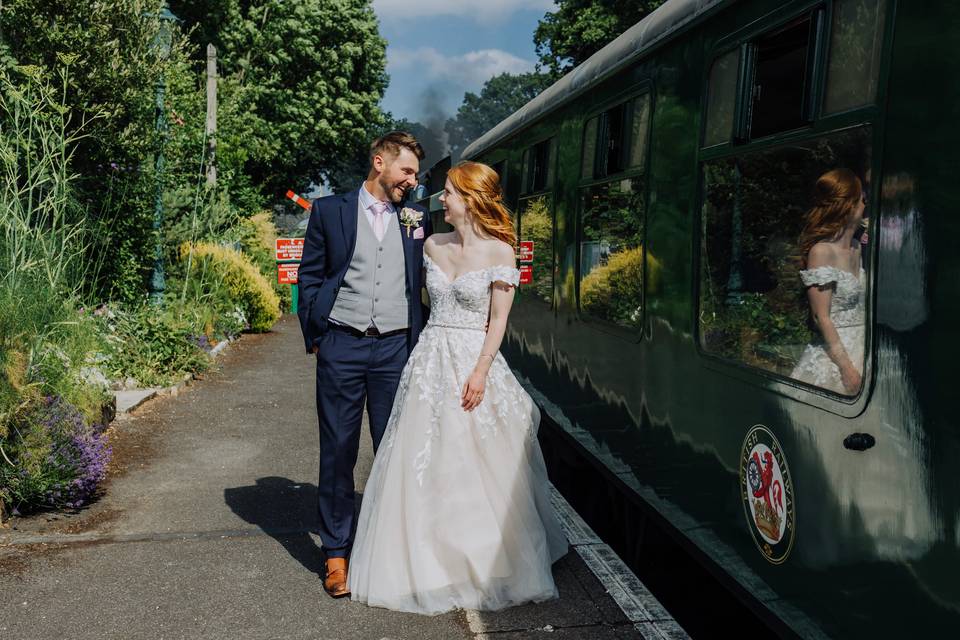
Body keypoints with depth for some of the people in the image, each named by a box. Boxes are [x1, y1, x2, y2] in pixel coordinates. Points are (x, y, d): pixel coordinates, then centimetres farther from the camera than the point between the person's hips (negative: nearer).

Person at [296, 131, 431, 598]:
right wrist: (314, 337, -1)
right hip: (342, 348, -2)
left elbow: (429, 281, 13)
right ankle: (336, 552, 17)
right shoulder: (329, 211, 4)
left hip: (396, 349, 2)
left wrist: (422, 345, 4)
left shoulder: (417, 221, 10)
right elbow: (309, 276, 5)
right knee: (338, 452, 5)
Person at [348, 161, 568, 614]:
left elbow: (498, 319, -8)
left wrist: (481, 371, -15)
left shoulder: (498, 251, -6)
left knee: (478, 470, 2)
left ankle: (488, 564, 19)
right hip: (430, 361, 5)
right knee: (424, 467, 7)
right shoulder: (433, 246, 8)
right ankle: (429, 562, 21)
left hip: (473, 362, -5)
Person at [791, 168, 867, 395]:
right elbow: (821, 317, -17)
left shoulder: (856, 247, 9)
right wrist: (845, 365, -18)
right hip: (833, 352, -8)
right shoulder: (821, 252, -15)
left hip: (860, 347, 8)